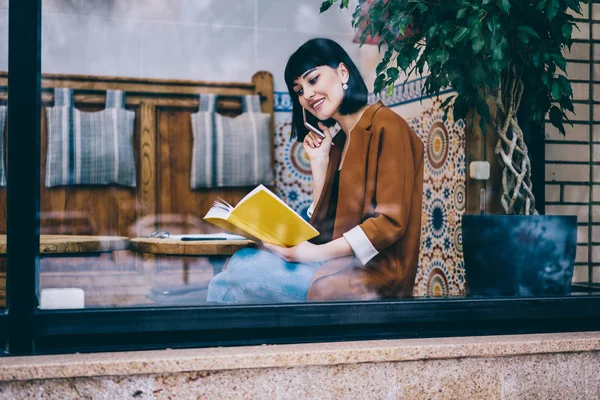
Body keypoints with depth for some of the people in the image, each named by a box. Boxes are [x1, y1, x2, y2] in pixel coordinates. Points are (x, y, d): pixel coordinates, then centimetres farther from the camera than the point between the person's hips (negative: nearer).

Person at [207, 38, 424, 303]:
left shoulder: (384, 125, -8)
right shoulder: (337, 142, 18)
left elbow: (392, 221, -15)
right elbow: (323, 223, 14)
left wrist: (319, 253, -21)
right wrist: (319, 161, 7)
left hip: (374, 272, -8)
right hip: (342, 266, 8)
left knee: (242, 266, -16)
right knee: (224, 285, -7)